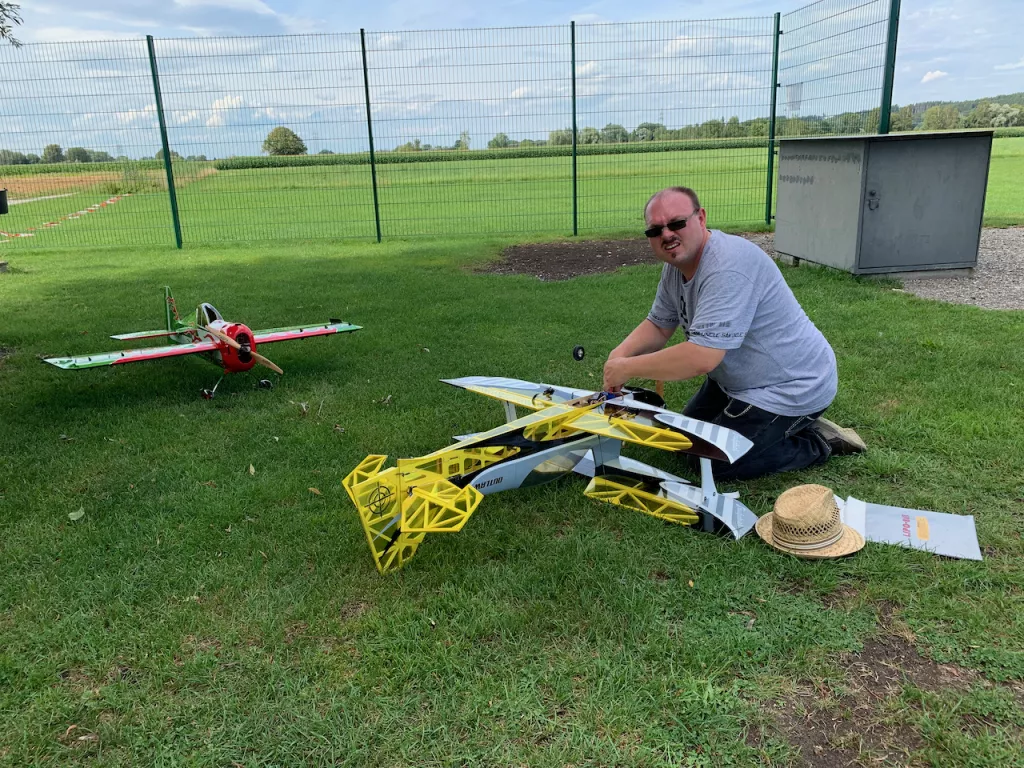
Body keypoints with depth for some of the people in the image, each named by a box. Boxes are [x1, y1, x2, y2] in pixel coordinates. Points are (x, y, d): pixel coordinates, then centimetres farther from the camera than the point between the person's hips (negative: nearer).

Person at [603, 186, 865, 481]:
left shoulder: (728, 266, -33)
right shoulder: (676, 264, -1)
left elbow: (701, 357, -39)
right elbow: (658, 326, 7)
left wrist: (628, 368, -29)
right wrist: (619, 355, -13)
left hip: (791, 386, -10)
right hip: (739, 378, 10)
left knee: (716, 463, -10)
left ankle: (818, 443, 7)